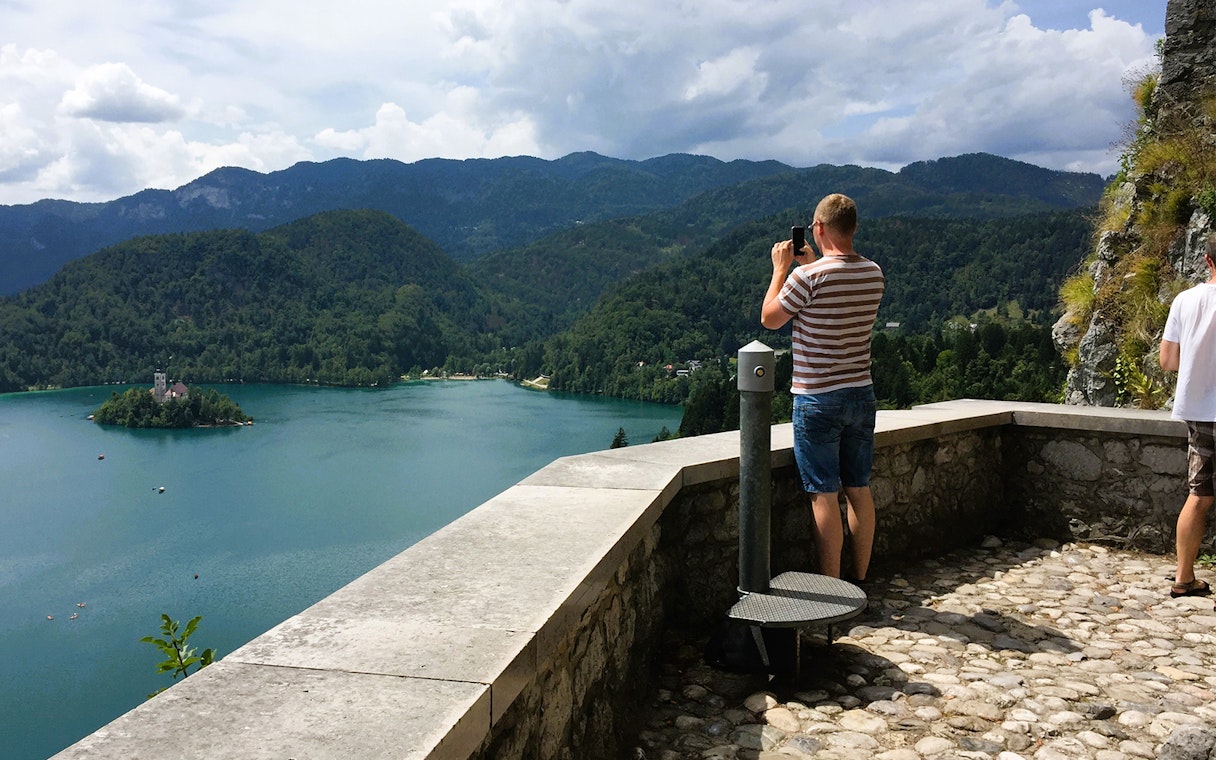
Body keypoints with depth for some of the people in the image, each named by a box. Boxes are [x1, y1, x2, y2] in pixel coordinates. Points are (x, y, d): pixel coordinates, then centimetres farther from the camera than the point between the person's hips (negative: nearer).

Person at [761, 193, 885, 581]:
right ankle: (859, 582, 25)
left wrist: (781, 268, 5)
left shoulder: (808, 277, -17)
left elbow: (769, 319, -3)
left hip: (817, 400, -6)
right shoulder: (875, 274, 3)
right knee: (859, 490, 14)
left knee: (824, 495, 0)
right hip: (861, 394, 6)